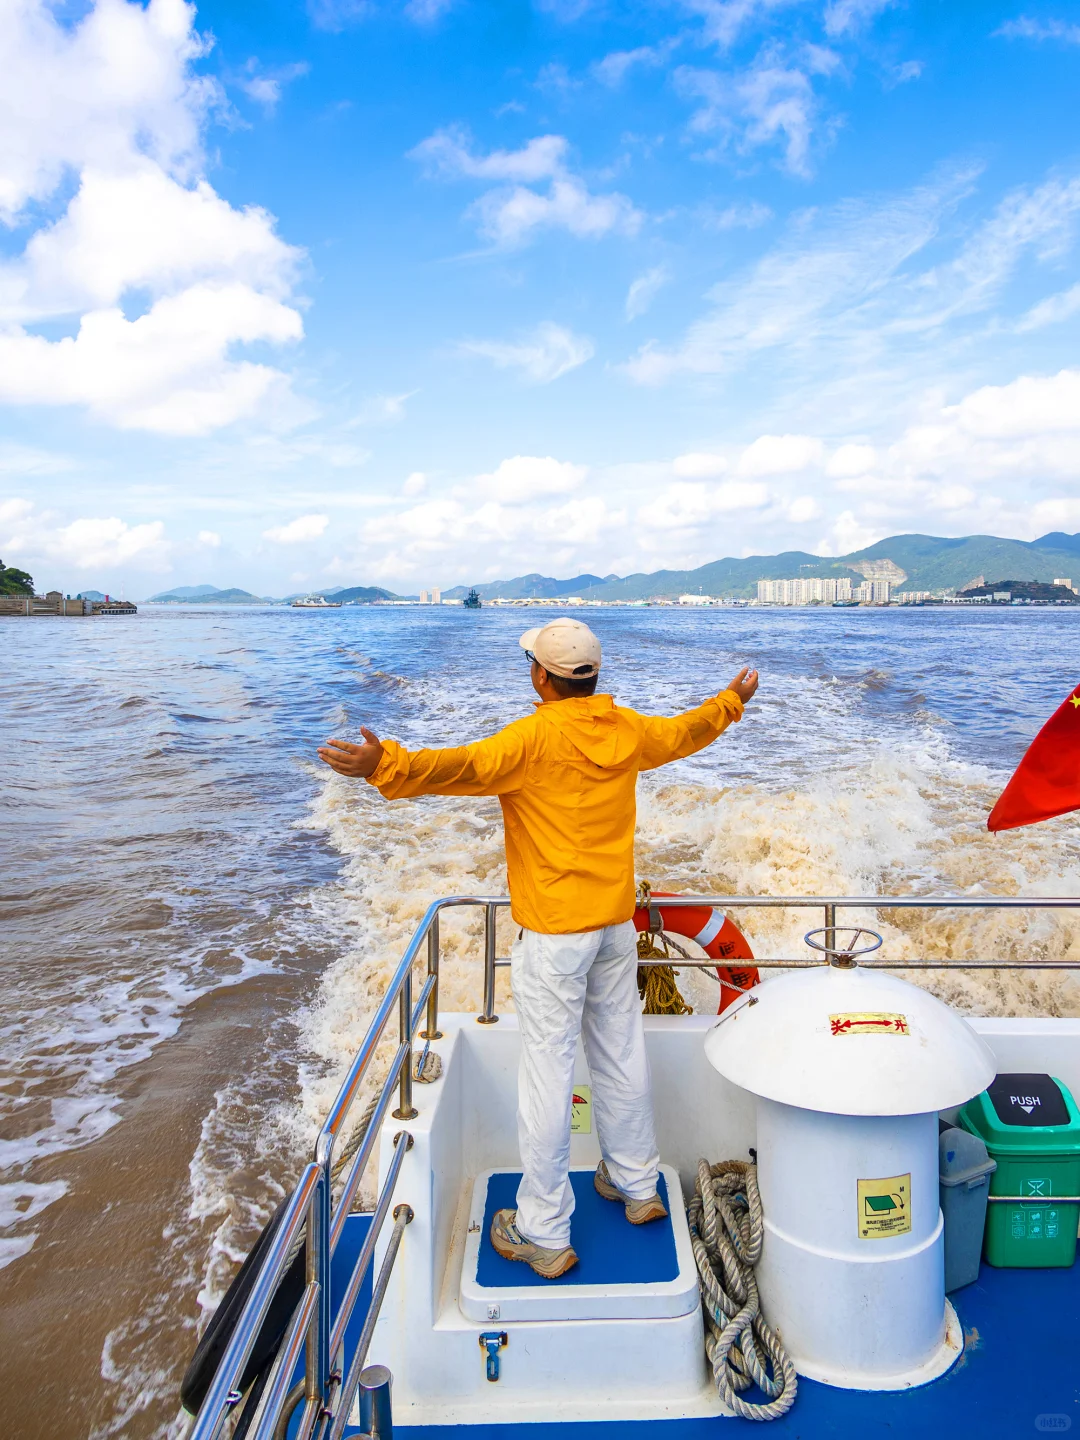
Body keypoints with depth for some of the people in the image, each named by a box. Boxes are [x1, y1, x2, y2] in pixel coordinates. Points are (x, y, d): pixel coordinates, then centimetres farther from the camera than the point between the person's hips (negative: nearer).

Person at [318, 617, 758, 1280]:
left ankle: (544, 1235, 15)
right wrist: (733, 700, 42)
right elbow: (685, 731, 23)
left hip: (554, 935, -7)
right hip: (616, 925, 7)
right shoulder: (629, 730, 3)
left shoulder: (537, 736, -17)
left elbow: (468, 766, -35)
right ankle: (636, 1185, 39)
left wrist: (387, 765, -47)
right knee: (622, 1055, 20)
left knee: (548, 1075, 2)